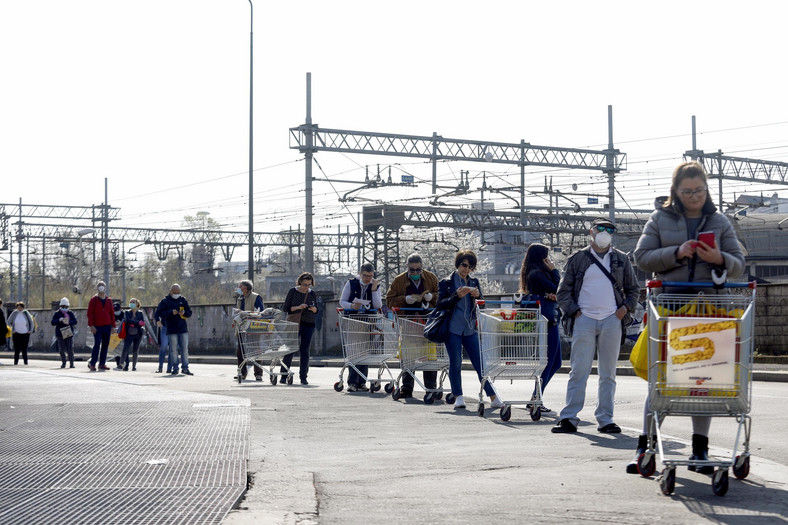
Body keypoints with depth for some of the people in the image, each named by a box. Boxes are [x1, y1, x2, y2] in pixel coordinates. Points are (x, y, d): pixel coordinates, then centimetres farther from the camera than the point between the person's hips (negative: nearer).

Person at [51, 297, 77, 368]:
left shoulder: (70, 313, 8)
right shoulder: (57, 313, 4)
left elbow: (75, 322, 0)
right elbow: (53, 322, -4)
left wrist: (69, 322, -19)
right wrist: (59, 320, -21)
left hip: (69, 333, 0)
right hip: (60, 334, 0)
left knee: (70, 349, -4)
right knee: (62, 350, 1)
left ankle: (71, 363, 2)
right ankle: (63, 363, 12)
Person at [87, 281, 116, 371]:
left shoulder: (109, 301, 12)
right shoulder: (93, 300, 1)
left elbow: (112, 314, 15)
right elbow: (90, 313, -3)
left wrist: (113, 326, 9)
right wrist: (91, 325, -11)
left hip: (107, 326, 4)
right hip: (97, 327, -4)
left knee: (105, 345, 5)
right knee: (97, 344, -12)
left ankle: (102, 364, 12)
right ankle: (92, 363, -7)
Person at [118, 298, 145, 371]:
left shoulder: (140, 313, 8)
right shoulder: (127, 312, 6)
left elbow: (143, 323, -3)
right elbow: (128, 320, -11)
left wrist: (132, 323, -15)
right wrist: (138, 322, -16)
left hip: (137, 334, 1)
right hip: (129, 334, -1)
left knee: (135, 350, 2)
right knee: (125, 349, -12)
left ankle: (134, 366, 11)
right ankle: (121, 365, -11)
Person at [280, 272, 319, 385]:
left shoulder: (312, 293, 10)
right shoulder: (293, 292, 1)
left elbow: (316, 311, 16)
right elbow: (285, 308, -2)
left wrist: (314, 309, -8)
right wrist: (297, 307, -16)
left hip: (308, 325, 3)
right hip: (294, 324, -3)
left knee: (305, 350, 1)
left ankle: (303, 377, 5)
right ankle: (283, 376, 0)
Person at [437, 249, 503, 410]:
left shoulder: (474, 282, 15)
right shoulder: (446, 283, 5)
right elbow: (440, 305, -3)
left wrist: (477, 296, -9)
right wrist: (457, 296, -15)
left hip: (470, 329, 3)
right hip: (452, 329, -3)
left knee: (480, 363, -1)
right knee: (455, 363, -2)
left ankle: (493, 398, -2)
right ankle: (458, 397, 8)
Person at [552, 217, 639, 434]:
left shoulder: (621, 260, 14)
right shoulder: (578, 258, 9)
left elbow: (633, 290, 21)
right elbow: (564, 290, 9)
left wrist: (626, 307, 4)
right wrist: (573, 310, -4)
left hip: (612, 321, 2)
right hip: (584, 319, -2)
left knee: (608, 374, 5)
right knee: (578, 371, -5)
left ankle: (605, 419, 9)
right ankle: (569, 418, -4)